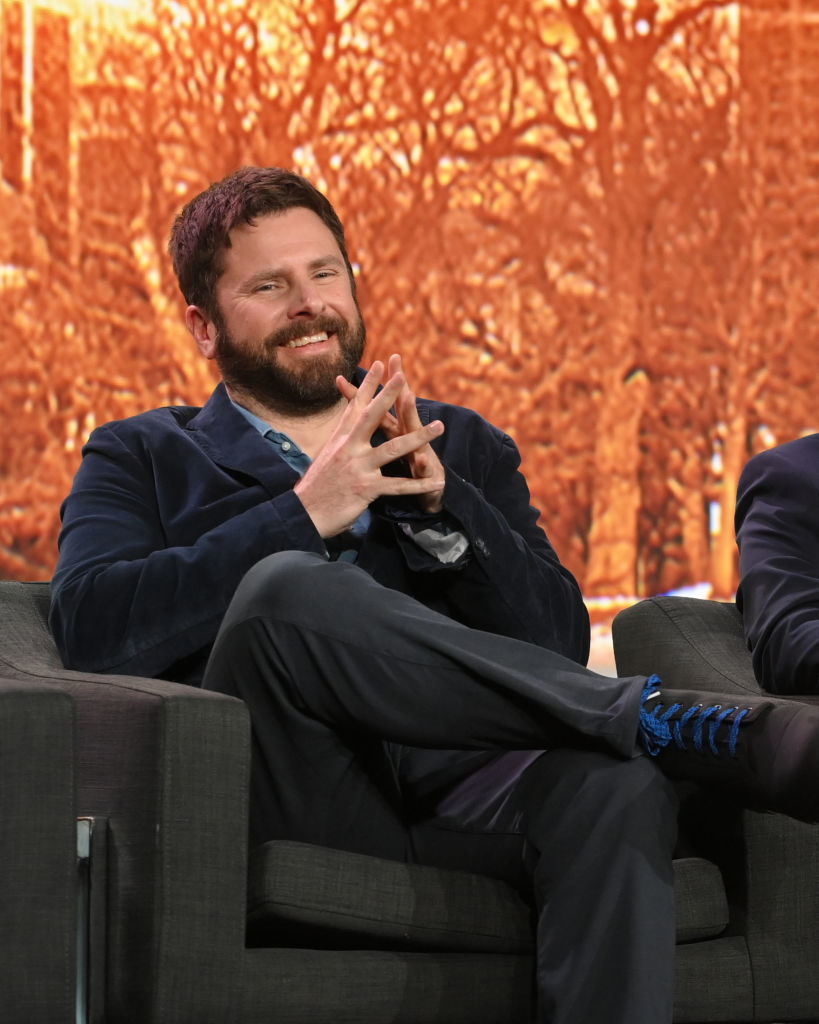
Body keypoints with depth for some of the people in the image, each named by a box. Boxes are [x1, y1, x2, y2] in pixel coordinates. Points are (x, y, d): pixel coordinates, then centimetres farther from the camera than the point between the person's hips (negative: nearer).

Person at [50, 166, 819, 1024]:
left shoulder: (461, 448, 28)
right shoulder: (142, 460, 21)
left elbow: (558, 645, 13)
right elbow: (92, 627, -1)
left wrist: (443, 508, -3)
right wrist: (303, 516, -7)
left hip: (458, 790, 2)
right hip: (291, 794, -2)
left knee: (614, 786, -33)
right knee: (290, 587, -33)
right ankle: (665, 721, -29)